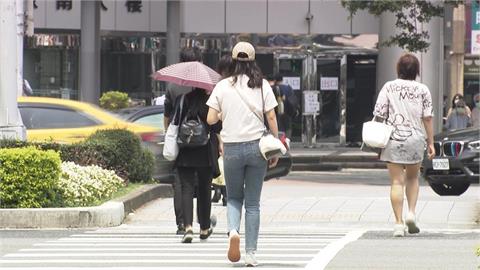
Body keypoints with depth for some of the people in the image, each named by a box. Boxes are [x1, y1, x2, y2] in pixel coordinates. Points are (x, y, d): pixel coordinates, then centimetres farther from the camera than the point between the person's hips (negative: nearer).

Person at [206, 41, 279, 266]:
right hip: (256, 146, 0)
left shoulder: (222, 86, -1)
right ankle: (251, 253, 6)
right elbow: (271, 117, -2)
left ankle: (233, 231, -13)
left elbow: (211, 119, -3)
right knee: (253, 203, 8)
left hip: (231, 148, 0)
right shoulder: (262, 85, 0)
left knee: (233, 197, 16)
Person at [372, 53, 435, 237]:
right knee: (412, 178, 21)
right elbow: (427, 118, -1)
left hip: (393, 140, -1)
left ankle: (398, 222, -5)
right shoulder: (422, 90, 0)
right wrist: (430, 143, 5)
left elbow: (379, 115, -3)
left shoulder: (389, 87, -1)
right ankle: (411, 212, 4)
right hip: (415, 139, 1)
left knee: (397, 182, 1)